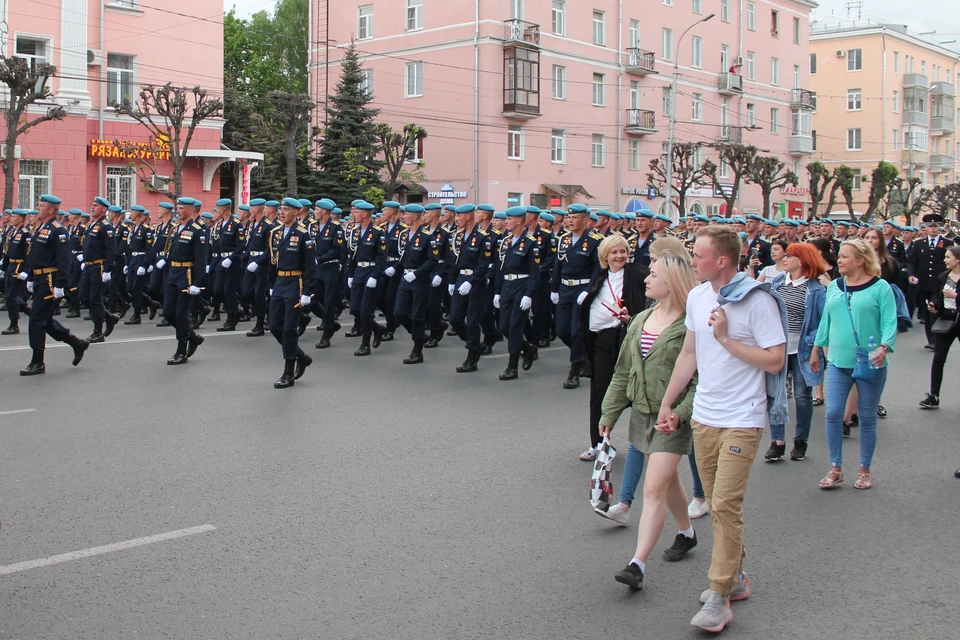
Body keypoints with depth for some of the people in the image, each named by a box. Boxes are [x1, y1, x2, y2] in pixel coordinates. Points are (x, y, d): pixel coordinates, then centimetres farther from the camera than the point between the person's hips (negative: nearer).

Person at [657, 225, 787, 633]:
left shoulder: (758, 300, -14)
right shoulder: (697, 297, 6)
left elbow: (775, 361, -16)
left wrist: (726, 338, -20)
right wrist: (667, 403, 16)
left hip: (741, 420, -7)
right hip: (703, 416, 7)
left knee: (726, 505, -9)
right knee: (717, 504, 14)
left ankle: (719, 598, -3)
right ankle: (735, 576, 29)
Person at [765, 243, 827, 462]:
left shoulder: (815, 289, -10)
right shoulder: (777, 282, 4)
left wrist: (811, 340, -16)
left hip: (802, 351, -4)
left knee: (802, 396, 8)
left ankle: (801, 441, 22)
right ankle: (777, 441, 11)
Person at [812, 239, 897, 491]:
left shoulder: (880, 287, -6)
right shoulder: (834, 287, 10)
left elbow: (890, 321, -11)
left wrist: (884, 347, -26)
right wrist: (816, 349, 18)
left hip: (870, 364, -3)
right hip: (838, 361, 4)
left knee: (867, 418, 7)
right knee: (833, 414, -5)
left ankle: (865, 470, 21)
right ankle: (836, 469, 8)